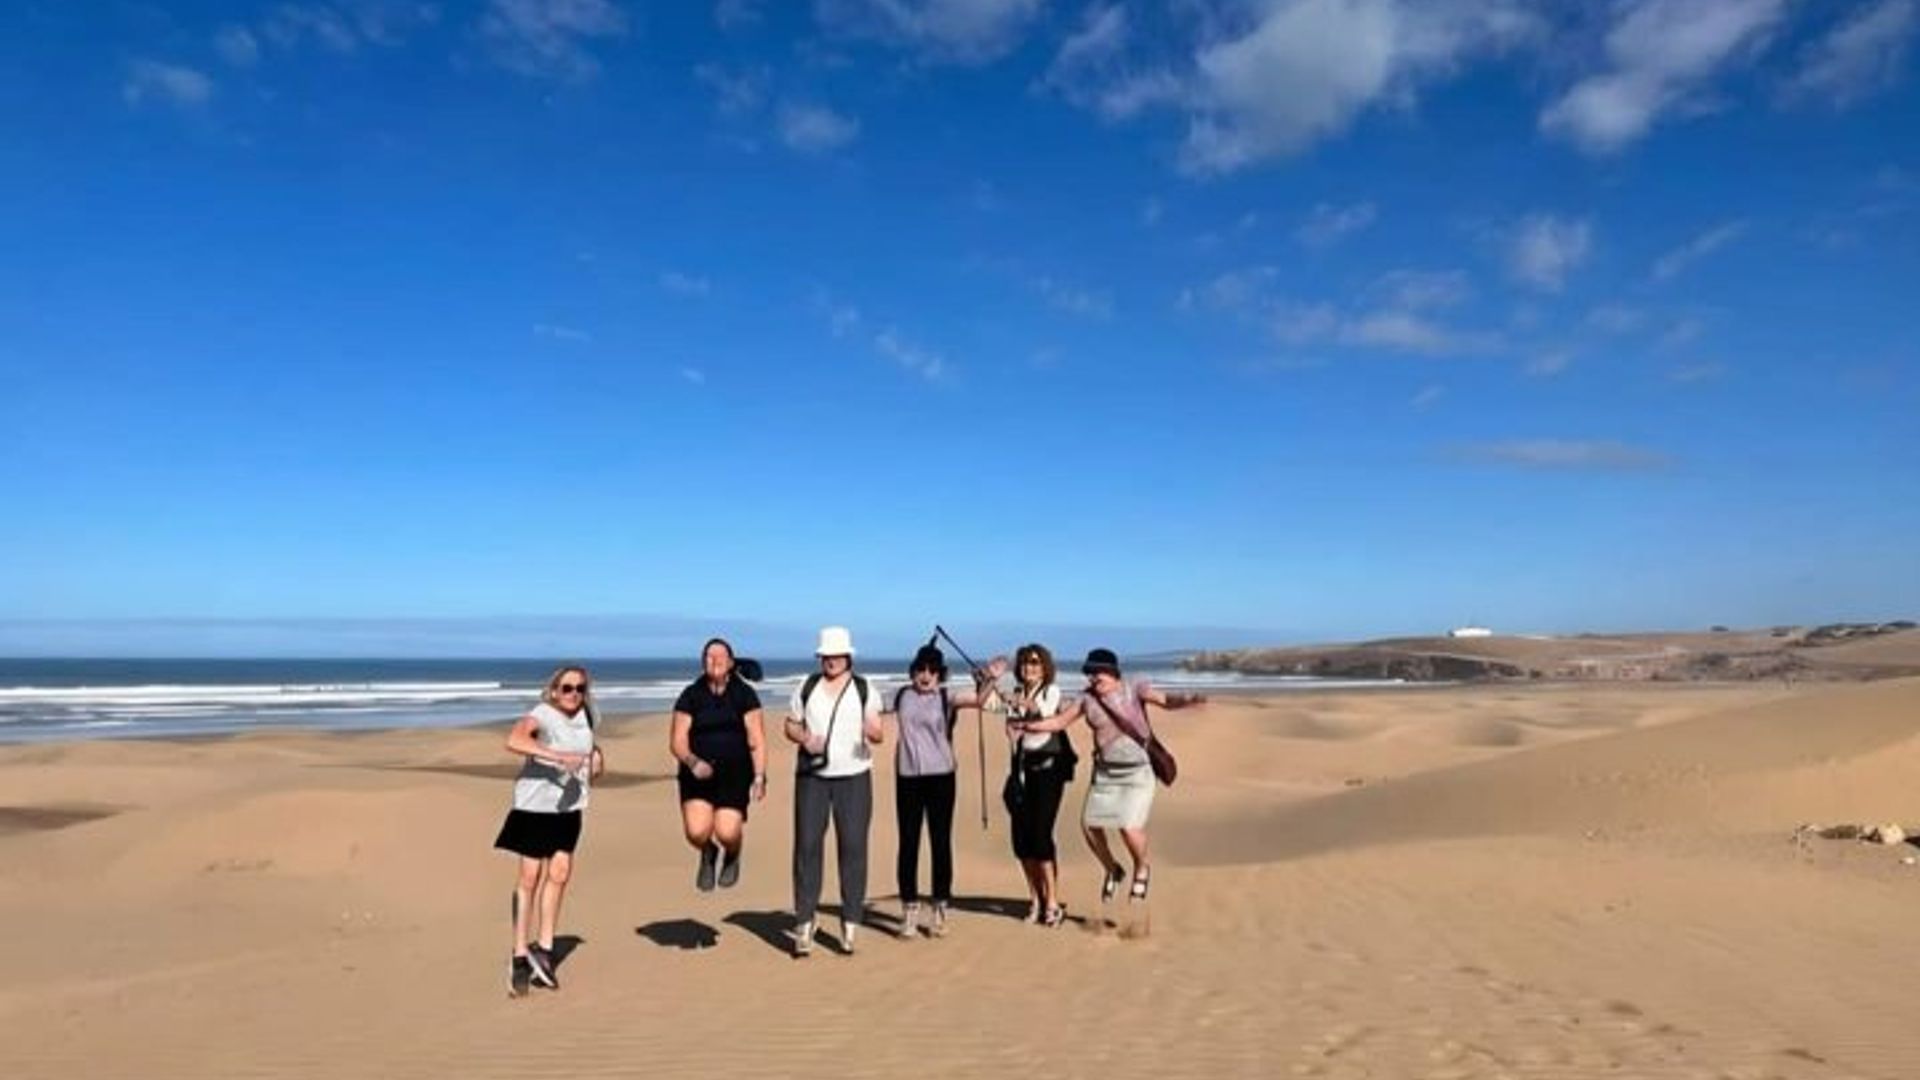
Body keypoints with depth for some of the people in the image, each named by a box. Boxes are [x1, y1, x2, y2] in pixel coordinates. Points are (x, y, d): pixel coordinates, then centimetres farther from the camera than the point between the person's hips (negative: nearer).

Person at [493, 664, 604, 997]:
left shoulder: (585, 716, 6)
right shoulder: (541, 716, -16)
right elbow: (514, 741, -36)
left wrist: (597, 758, 7)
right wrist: (558, 756, -43)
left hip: (568, 807, 6)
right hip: (535, 804, -6)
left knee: (560, 873, 3)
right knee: (530, 876, -2)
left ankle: (543, 948, 16)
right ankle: (520, 956, 9)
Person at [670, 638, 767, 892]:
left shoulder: (744, 694, 3)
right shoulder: (691, 695, 3)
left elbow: (756, 739, 0)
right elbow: (677, 740, 0)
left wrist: (759, 777, -8)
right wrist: (692, 762, -19)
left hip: (735, 774, -1)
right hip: (698, 773, 1)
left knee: (727, 833, -14)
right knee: (697, 831, -17)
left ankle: (732, 856, 25)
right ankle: (708, 854, 22)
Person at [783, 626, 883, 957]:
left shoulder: (865, 690, 2)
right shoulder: (806, 688, 7)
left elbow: (877, 733, -2)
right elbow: (790, 725, 12)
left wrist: (872, 732, -26)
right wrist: (804, 738, -10)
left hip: (854, 777, -1)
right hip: (812, 777, 1)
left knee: (853, 847, -1)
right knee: (807, 845, -2)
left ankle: (850, 926, 7)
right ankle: (804, 924, 4)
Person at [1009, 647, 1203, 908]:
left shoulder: (1133, 691, -8)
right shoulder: (1087, 698, 2)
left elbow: (1166, 701, -20)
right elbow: (1060, 721, 5)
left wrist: (1190, 700, -39)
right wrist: (1031, 726, -9)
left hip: (1136, 772, -5)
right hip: (1104, 772, 5)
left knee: (1129, 827, -17)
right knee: (1089, 824, -1)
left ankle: (1143, 867, 17)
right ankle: (1113, 870, 27)